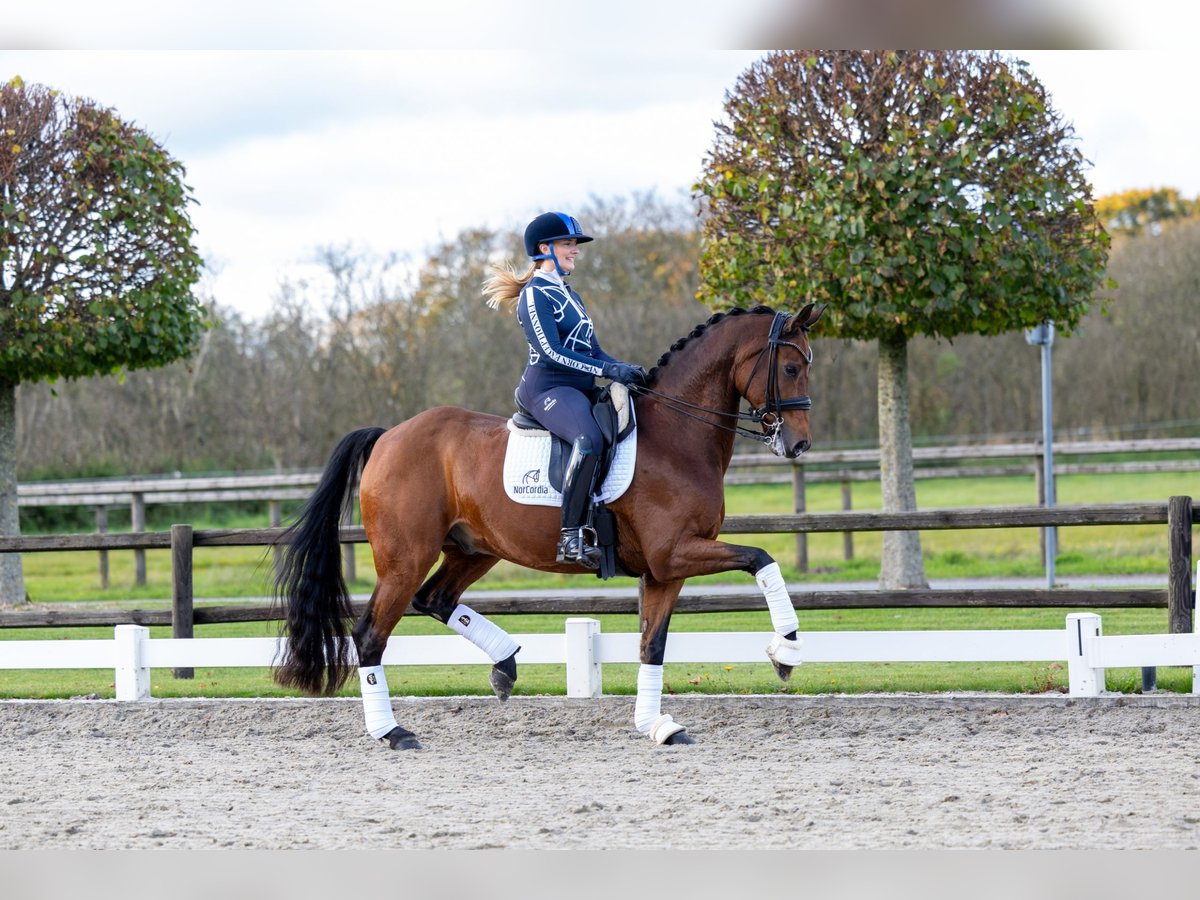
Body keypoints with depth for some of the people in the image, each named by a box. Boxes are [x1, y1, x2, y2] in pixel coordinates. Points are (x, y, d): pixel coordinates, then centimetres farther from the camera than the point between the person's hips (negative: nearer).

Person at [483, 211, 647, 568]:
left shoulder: (568, 295, 23)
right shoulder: (535, 295, -6)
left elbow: (592, 351, 21)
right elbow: (553, 353, -17)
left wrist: (627, 370, 2)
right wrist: (610, 370, -21)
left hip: (579, 391, 10)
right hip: (547, 388, -10)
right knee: (589, 439, -36)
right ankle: (570, 537, -38)